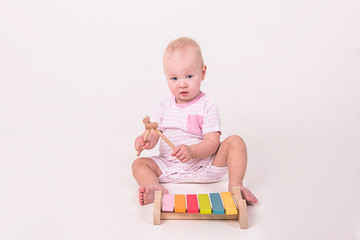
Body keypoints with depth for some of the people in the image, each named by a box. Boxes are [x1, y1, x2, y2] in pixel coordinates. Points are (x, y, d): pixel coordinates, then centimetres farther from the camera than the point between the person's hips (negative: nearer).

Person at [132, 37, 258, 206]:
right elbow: (153, 134, 1)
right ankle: (155, 188, -40)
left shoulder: (207, 107, -5)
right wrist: (145, 141, -24)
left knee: (235, 141, -20)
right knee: (139, 164, -15)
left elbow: (212, 143, -12)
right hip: (170, 169, 3)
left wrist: (192, 151, -32)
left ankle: (235, 185, -27)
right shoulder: (163, 108, 6)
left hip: (204, 167, -3)